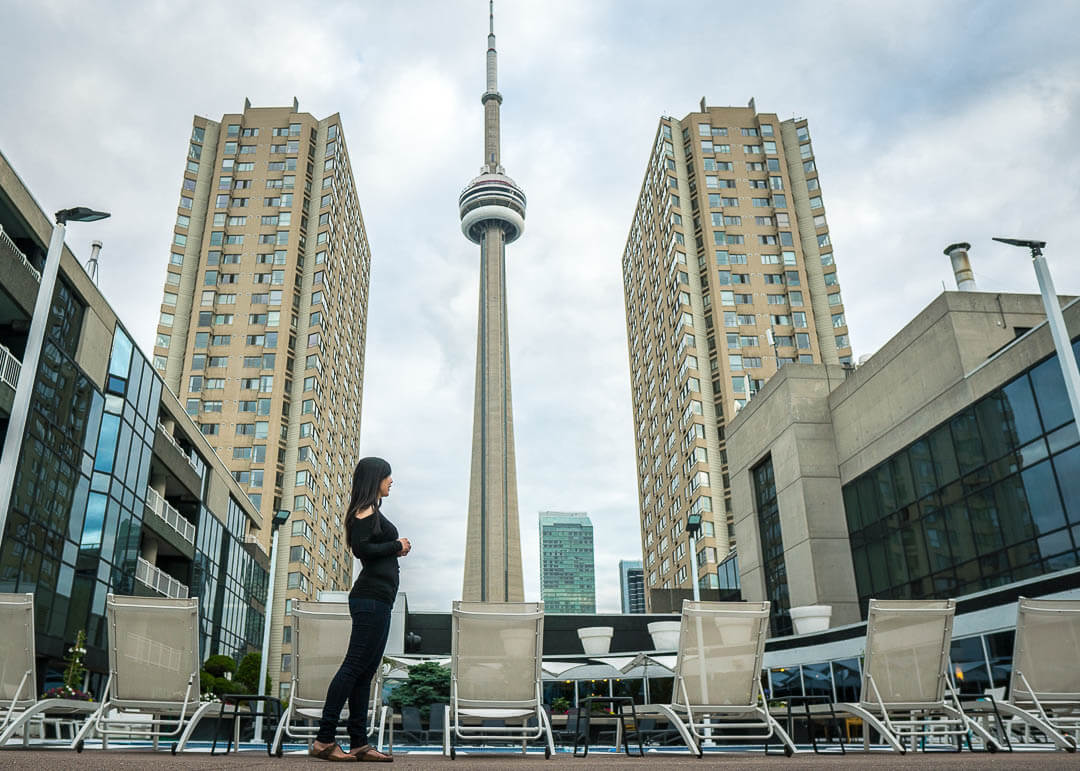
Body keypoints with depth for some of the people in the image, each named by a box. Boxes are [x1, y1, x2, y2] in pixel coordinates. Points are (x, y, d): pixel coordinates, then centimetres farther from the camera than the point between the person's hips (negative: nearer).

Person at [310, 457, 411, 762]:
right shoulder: (367, 511, -8)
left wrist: (396, 549, 6)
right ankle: (324, 739, -5)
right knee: (355, 666, -9)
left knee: (365, 671, 8)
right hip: (371, 598, -10)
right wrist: (397, 546, -9)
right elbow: (361, 548, -20)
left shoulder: (372, 511, 22)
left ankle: (359, 744, 12)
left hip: (377, 601, 10)